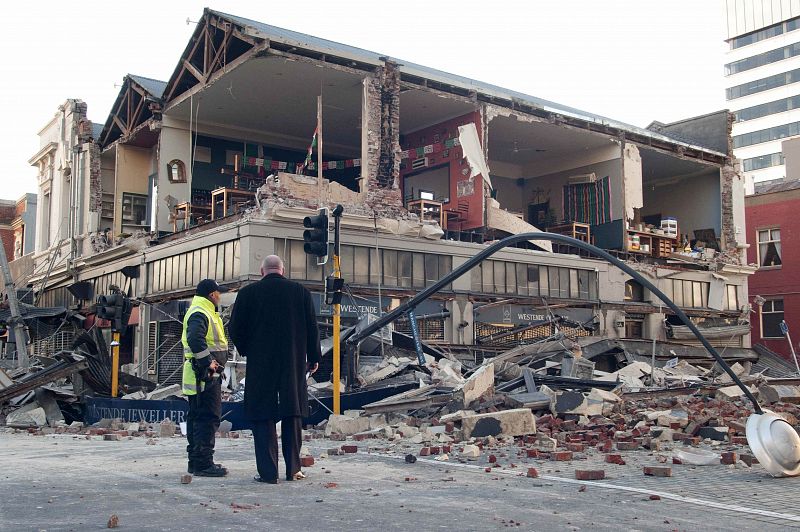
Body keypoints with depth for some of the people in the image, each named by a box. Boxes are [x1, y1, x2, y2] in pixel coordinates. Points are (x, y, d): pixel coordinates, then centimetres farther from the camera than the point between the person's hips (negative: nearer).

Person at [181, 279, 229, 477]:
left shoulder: (204, 313, 21)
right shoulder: (199, 314, -13)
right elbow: (195, 339, -29)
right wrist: (208, 362, -25)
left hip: (206, 376, 11)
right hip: (204, 377, -11)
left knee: (197, 418, 14)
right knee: (208, 418, -10)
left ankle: (196, 461, 21)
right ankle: (203, 463, -9)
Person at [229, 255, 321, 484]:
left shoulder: (248, 292, -2)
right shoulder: (300, 291, 2)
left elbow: (236, 329, 0)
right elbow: (312, 328, 4)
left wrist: (247, 352, 17)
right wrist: (313, 358, 14)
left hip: (260, 364, -2)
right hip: (294, 363, 2)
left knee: (263, 417, 4)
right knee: (292, 415, 11)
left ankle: (268, 472, 0)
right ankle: (293, 469, 13)